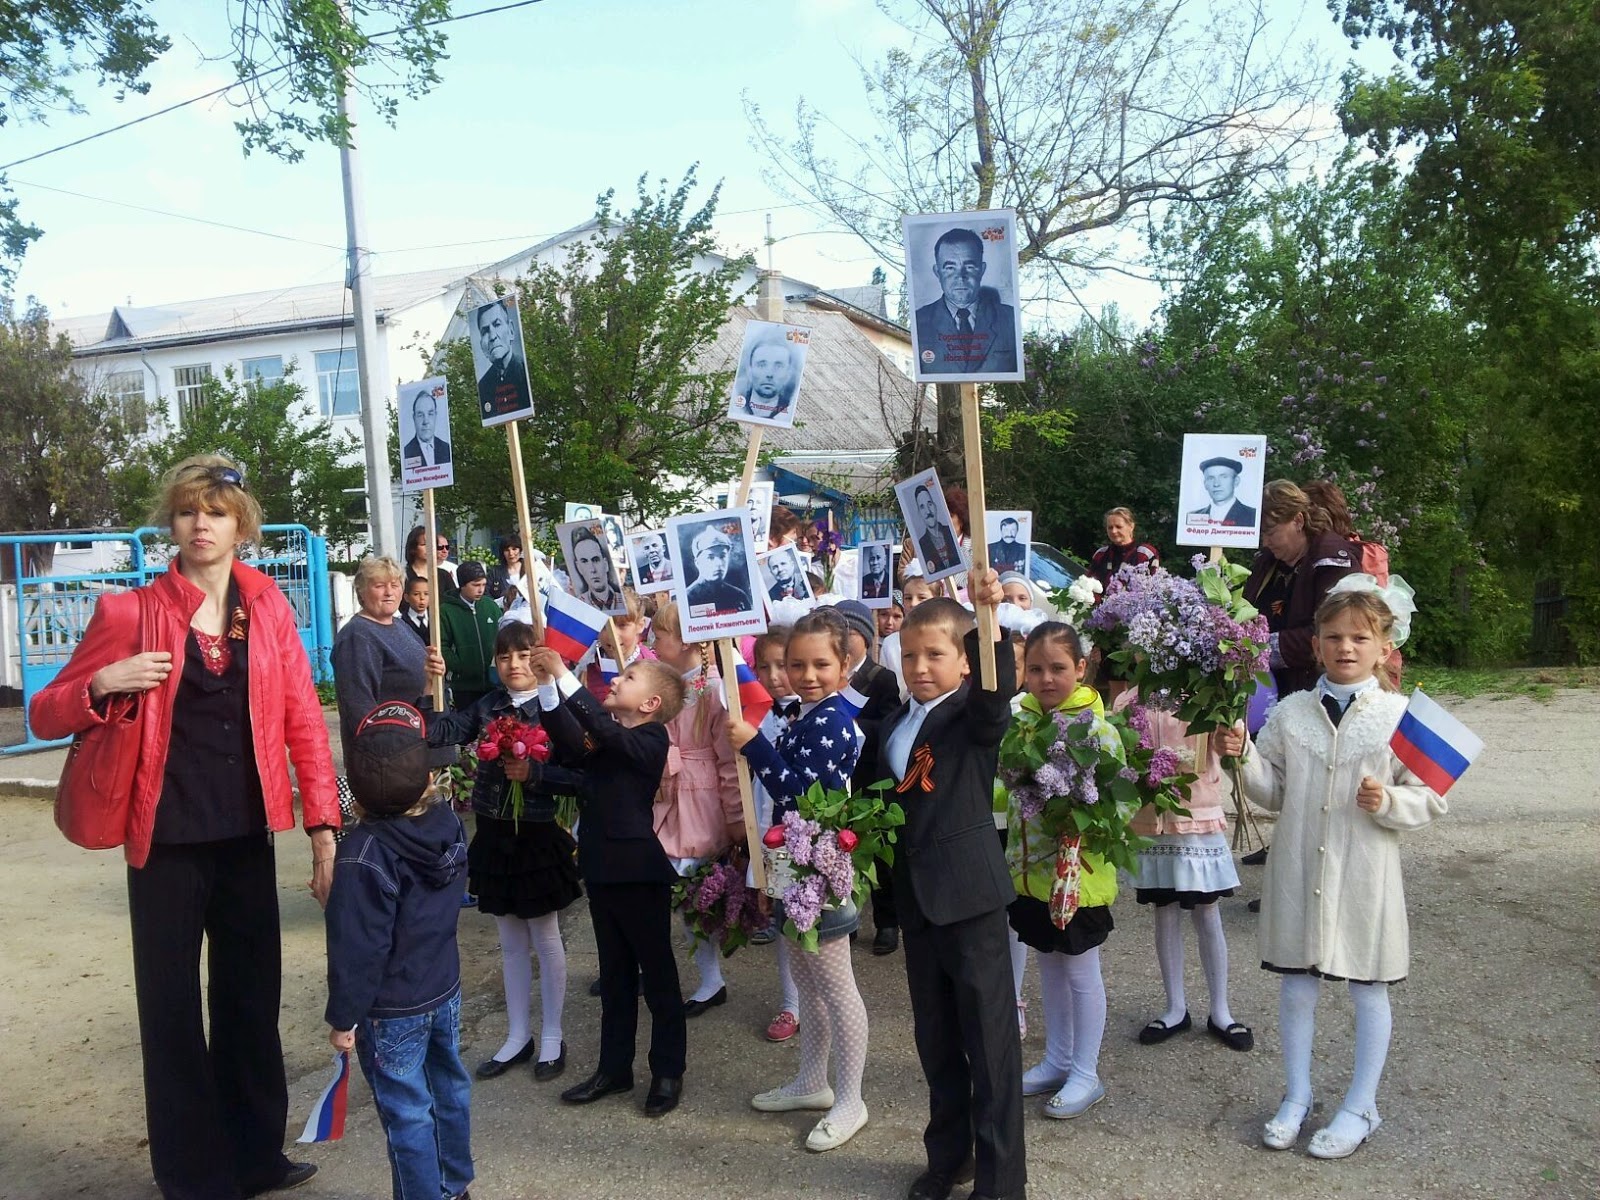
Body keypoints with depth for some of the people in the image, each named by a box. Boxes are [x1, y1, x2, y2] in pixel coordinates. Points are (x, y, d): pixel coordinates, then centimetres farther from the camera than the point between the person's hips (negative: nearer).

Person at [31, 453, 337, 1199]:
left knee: (253, 996, 14)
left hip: (246, 836, 2)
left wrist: (323, 825, -5)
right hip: (167, 838, -2)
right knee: (172, 1004, 8)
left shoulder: (267, 607, 2)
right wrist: (104, 683, -19)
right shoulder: (131, 612, -5)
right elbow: (45, 717, 2)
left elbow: (304, 719, 1)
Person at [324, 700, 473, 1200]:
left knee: (407, 1113, 6)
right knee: (449, 1087, 21)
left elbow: (358, 946, -21)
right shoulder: (449, 823, -8)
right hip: (446, 989, 7)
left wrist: (343, 1016, -10)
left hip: (391, 1010, -7)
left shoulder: (365, 853, -25)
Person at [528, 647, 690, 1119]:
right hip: (602, 869, 8)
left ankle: (668, 1072, 19)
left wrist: (565, 676, -30)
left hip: (639, 872, -7)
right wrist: (547, 686, -16)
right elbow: (570, 741, -9)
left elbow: (605, 730, -29)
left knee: (658, 975, 7)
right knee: (615, 976, 17)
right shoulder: (604, 739, 8)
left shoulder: (651, 739, -13)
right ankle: (614, 1068, 29)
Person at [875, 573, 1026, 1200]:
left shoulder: (976, 716, -8)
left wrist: (990, 620, -47)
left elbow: (997, 688, -32)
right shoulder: (894, 724, 10)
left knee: (989, 1036, 3)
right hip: (915, 895, 6)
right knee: (935, 1036, 18)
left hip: (970, 893, -6)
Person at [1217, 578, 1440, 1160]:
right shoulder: (1291, 712, 2)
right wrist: (1242, 756, -10)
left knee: (1369, 990, 11)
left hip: (1363, 876, -2)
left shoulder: (1399, 716, -6)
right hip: (1297, 869, 3)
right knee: (1295, 984, 12)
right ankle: (1296, 1097, 30)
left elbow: (1431, 801, -3)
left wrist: (1389, 801, -21)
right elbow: (1272, 793, 6)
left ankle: (1360, 1108, 28)